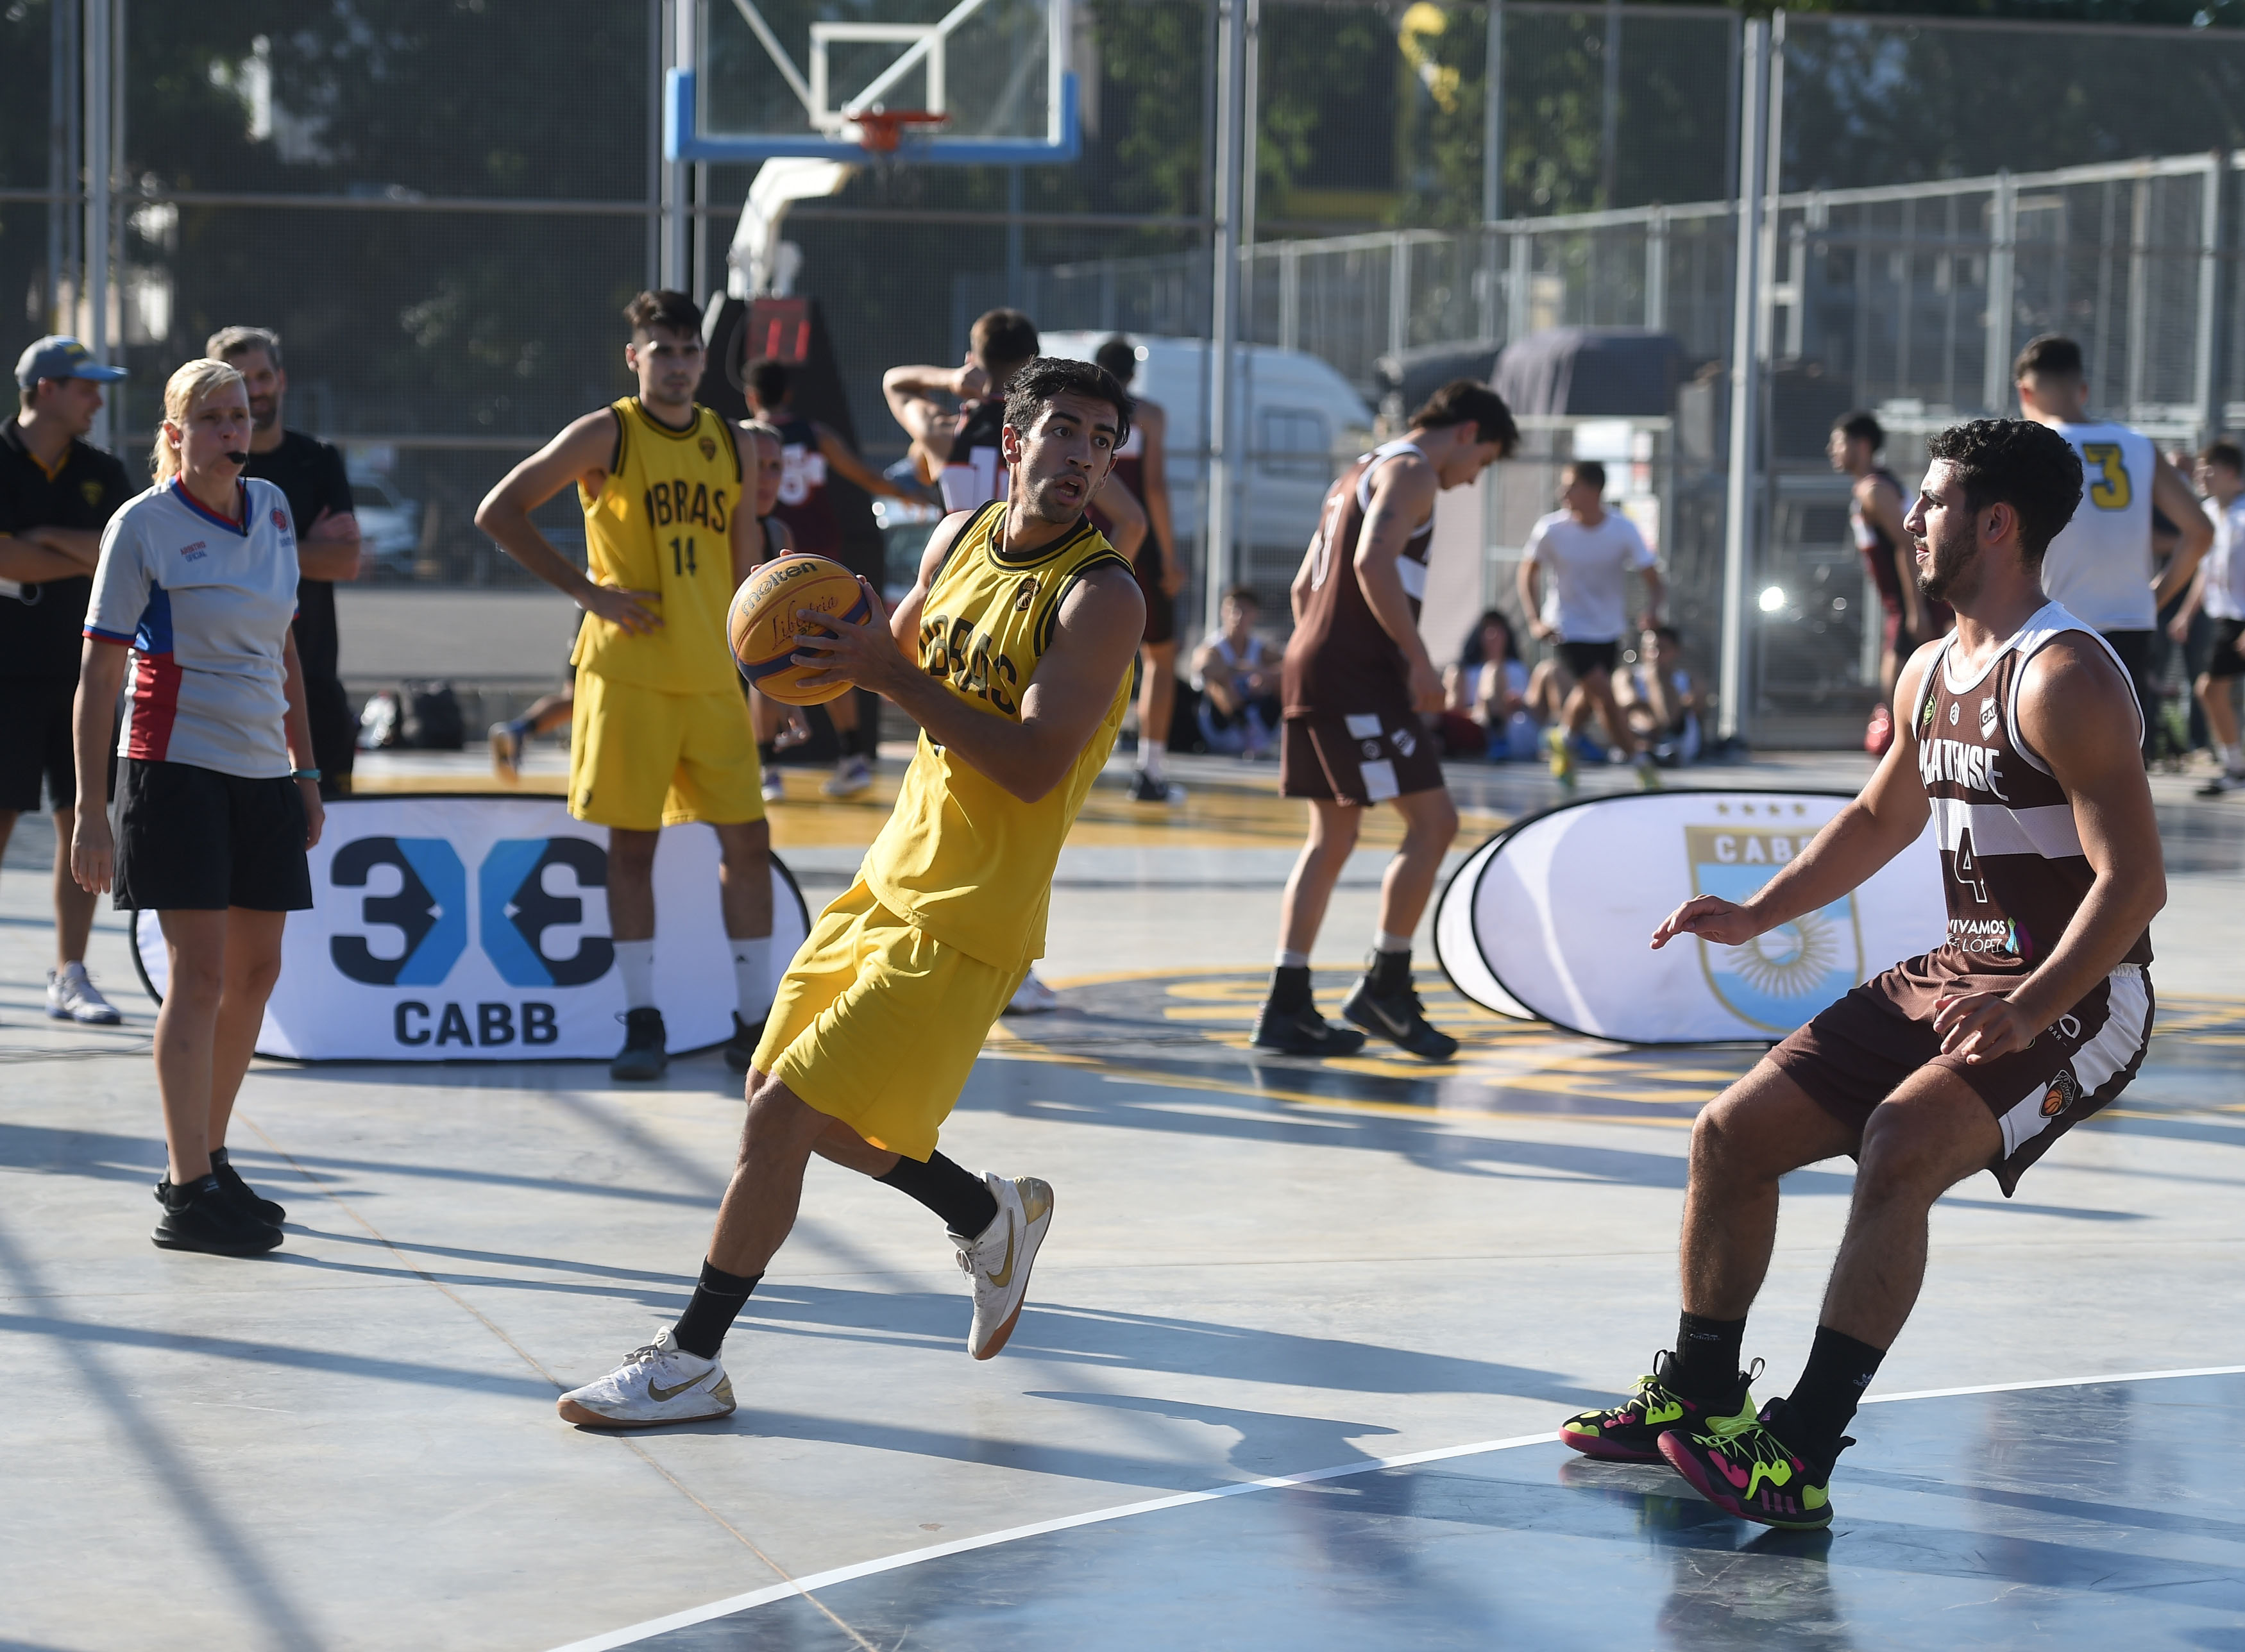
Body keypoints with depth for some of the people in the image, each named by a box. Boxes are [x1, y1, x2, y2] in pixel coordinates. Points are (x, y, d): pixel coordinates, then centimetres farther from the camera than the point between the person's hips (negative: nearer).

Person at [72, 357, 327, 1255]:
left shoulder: (272, 509, 11)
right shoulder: (143, 525, -6)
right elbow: (98, 674, -6)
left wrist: (305, 769, 19)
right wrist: (90, 809, -10)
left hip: (262, 773, 6)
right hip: (176, 766, -6)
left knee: (255, 970, 9)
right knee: (200, 968, -10)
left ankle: (205, 1159, 22)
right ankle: (187, 1197, -8)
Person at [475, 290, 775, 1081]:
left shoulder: (731, 445, 10)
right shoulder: (606, 435, -3)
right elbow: (498, 513, -5)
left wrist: (752, 657, 12)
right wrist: (587, 589, -9)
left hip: (711, 677, 4)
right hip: (627, 674, -4)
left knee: (747, 840, 1)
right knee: (632, 843, -1)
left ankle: (755, 1021, 10)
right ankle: (643, 1022, 7)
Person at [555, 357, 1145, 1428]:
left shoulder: (1100, 598, -16)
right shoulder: (960, 538, 6)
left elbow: (1034, 768, -25)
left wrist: (891, 677, -26)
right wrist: (841, 644, -2)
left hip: (965, 918, -8)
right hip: (890, 879, 8)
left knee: (782, 1114, -10)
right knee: (783, 1095, 15)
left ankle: (691, 1361, 1)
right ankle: (992, 1218, 34)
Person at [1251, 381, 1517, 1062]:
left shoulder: (1362, 471, 24)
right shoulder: (1411, 469, -6)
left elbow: (1304, 585, 26)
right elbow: (1374, 562, -23)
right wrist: (1419, 661, -19)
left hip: (1313, 666, 10)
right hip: (1359, 674, -10)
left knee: (1332, 835, 11)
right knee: (1433, 821, -5)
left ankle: (1287, 1006, 9)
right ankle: (1385, 985, -2)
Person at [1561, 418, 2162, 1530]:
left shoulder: (2065, 678, -19)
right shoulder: (1930, 673, 10)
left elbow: (2134, 880, -25)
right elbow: (1883, 819, 27)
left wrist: (2032, 1008, -36)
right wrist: (1756, 916, 16)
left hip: (2079, 996, -9)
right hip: (1955, 973, 9)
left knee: (1897, 1153, -32)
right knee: (1732, 1135, 4)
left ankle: (1802, 1454, -30)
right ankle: (1698, 1398, 19)